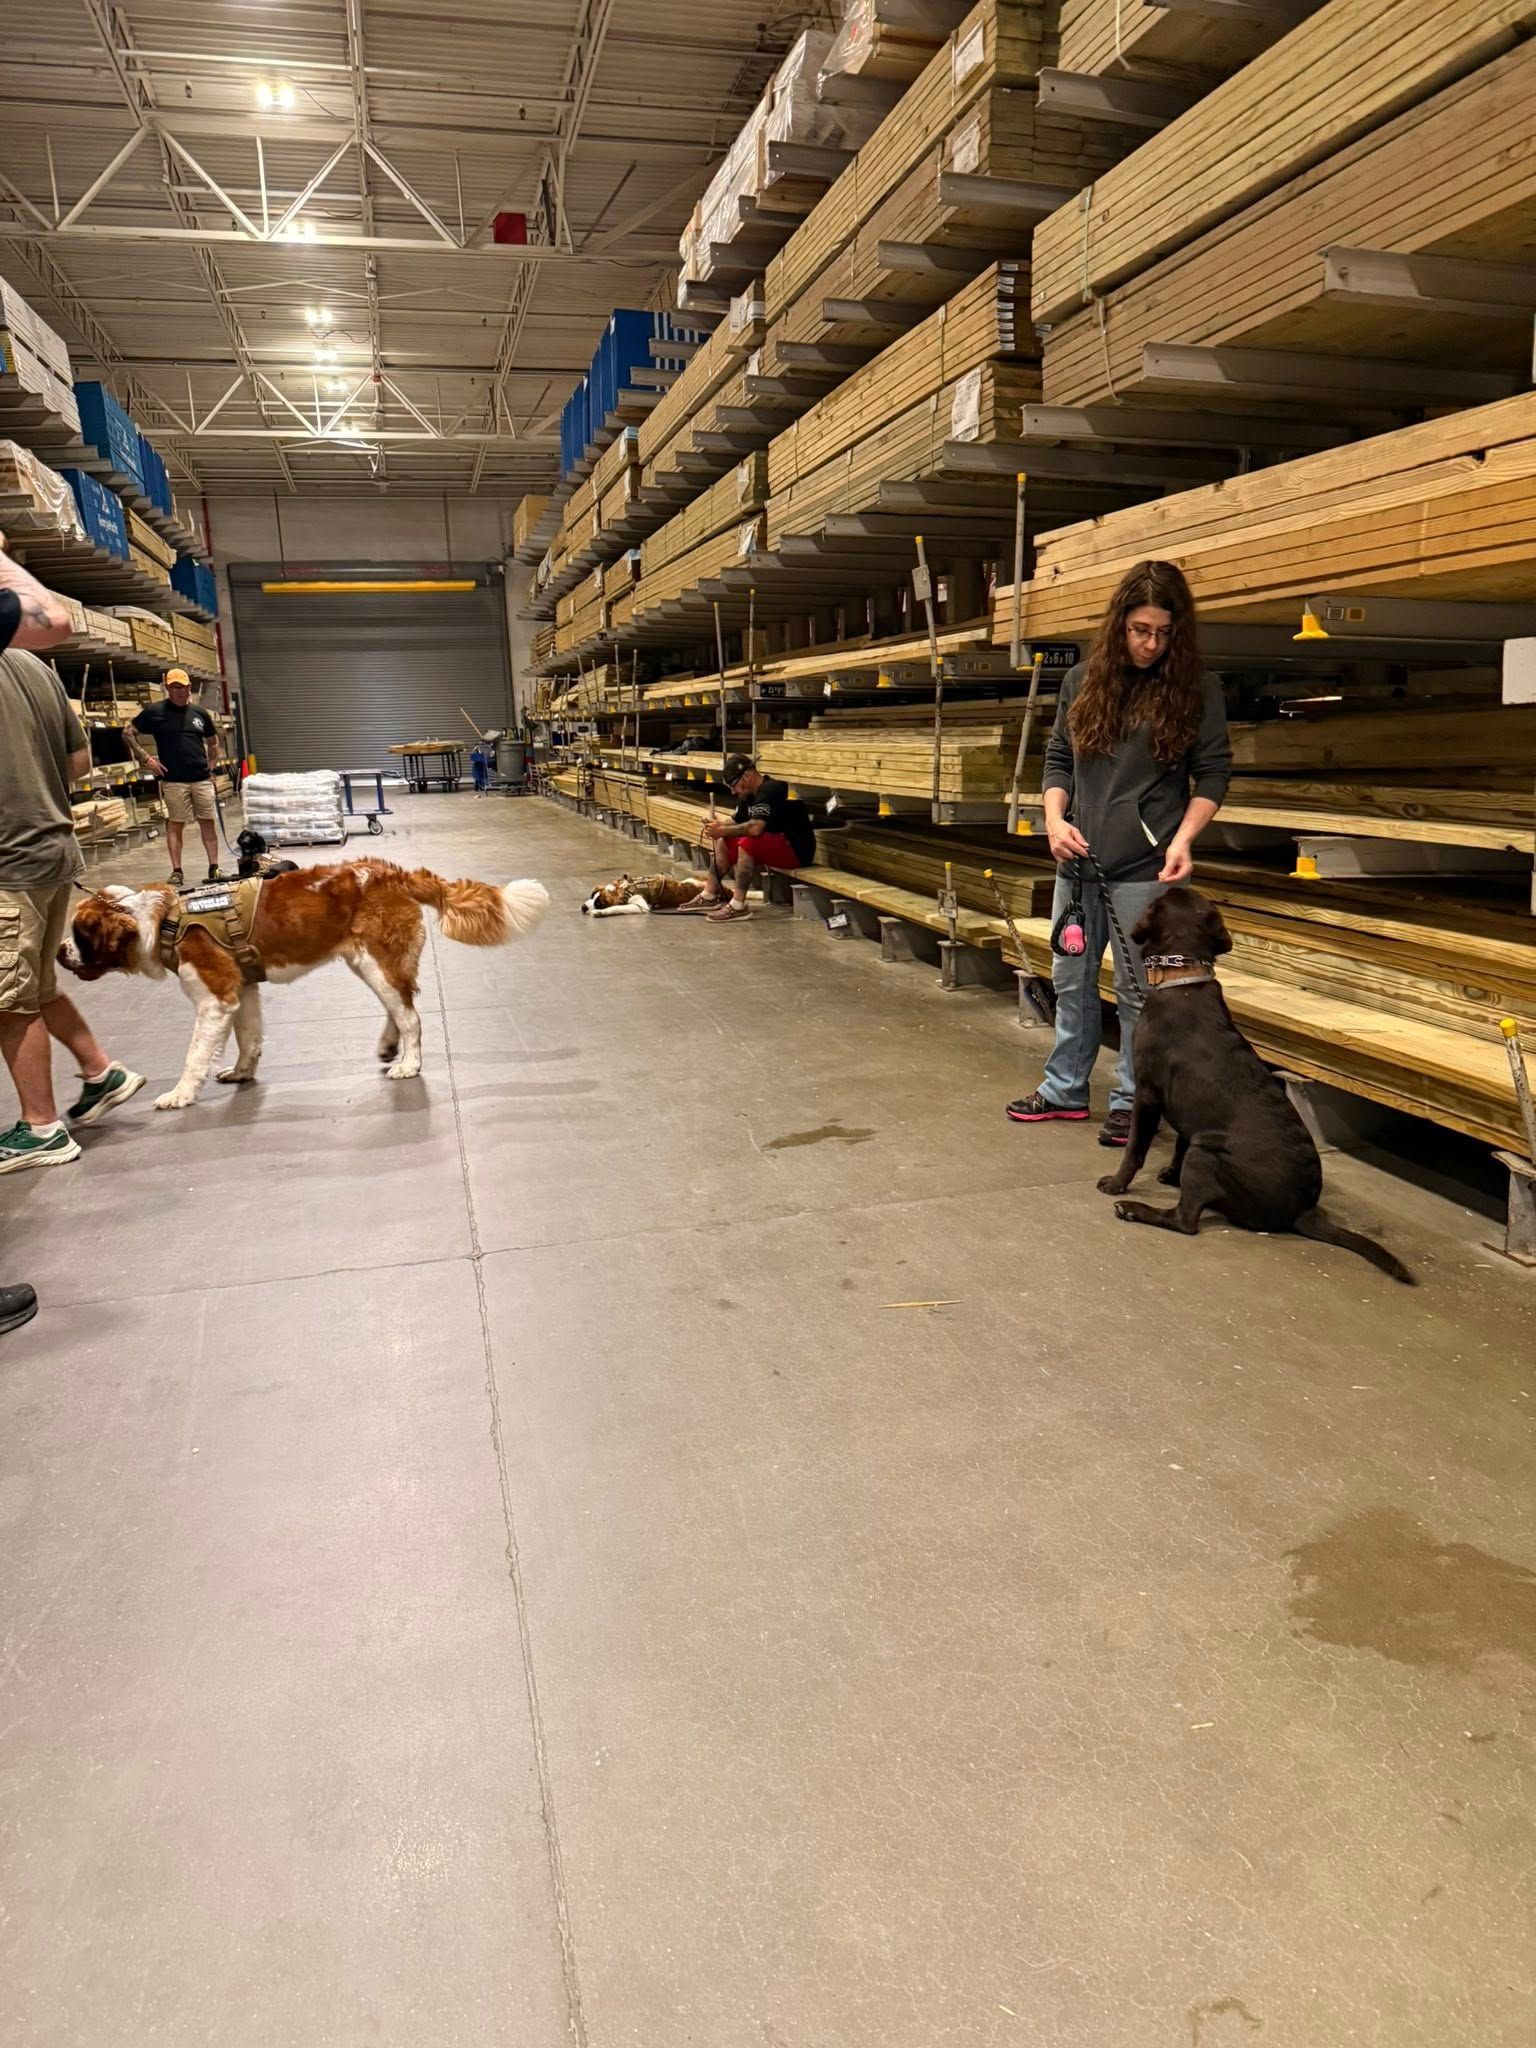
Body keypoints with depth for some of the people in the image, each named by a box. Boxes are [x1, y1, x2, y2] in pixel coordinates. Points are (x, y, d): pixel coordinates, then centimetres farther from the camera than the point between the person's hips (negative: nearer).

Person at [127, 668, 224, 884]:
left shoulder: (199, 712, 11)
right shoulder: (155, 711, 1)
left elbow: (212, 740, 24)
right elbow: (129, 733, 4)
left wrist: (212, 766, 13)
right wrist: (145, 758, -5)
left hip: (202, 779, 3)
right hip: (173, 780, -3)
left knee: (208, 822, 3)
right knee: (175, 824, -1)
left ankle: (214, 867, 7)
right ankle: (176, 871, 2)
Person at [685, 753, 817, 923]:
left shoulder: (770, 790, -21)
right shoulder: (748, 795, 9)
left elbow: (755, 828, -33)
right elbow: (736, 821, 20)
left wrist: (723, 831, -22)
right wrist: (719, 825, -2)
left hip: (796, 850, -10)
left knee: (747, 843, -33)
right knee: (722, 843, 8)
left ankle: (738, 906, -27)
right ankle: (709, 896, 6)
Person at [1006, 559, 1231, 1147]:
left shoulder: (1196, 689, -3)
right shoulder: (1083, 681, 7)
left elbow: (1213, 774, -1)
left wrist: (1183, 838, -16)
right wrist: (1055, 818, -5)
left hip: (1145, 869, -4)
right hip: (1077, 861, 4)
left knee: (1137, 990, 3)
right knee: (1071, 980, 14)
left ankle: (1130, 1102, 17)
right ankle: (1065, 1090, 28)